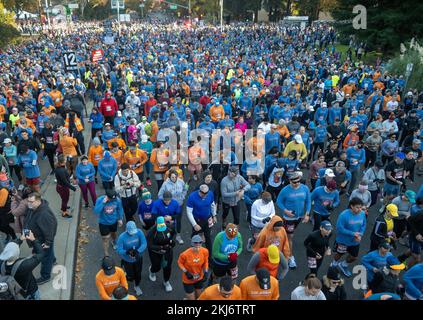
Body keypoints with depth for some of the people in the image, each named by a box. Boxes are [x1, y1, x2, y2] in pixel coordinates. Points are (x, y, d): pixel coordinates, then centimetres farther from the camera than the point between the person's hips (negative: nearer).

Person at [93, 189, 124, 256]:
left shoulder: (117, 200, -23)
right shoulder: (100, 200, -27)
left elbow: (120, 209, -5)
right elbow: (96, 211, -35)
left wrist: (120, 219, 0)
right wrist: (103, 203, -43)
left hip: (113, 221, 2)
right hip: (103, 223, -2)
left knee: (113, 233, 29)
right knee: (106, 239, 4)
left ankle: (114, 242, 63)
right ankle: (106, 255, 22)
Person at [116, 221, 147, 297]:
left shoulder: (139, 232, -23)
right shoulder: (122, 237, -29)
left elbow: (144, 244, -23)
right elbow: (119, 250, -24)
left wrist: (138, 251, -39)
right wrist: (127, 252, -43)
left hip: (138, 258, 2)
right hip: (127, 260, -2)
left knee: (138, 274, 21)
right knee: (131, 277, 12)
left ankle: (137, 286, 53)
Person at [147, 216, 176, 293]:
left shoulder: (169, 228, -19)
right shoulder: (151, 233, -29)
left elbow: (173, 233, 4)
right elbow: (149, 246, -30)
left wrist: (173, 240, -16)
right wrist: (161, 247, -39)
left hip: (168, 251, 2)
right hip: (155, 252, -2)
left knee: (167, 267, 9)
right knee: (157, 267, 16)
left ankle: (166, 282, 40)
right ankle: (151, 271, 57)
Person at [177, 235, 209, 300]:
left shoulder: (205, 251, -21)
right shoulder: (185, 254, -31)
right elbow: (180, 262, -12)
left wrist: (206, 272, -12)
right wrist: (186, 272, -22)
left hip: (199, 278, 4)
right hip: (188, 280, -4)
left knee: (198, 296, 24)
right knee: (191, 298, 9)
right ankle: (187, 298, 43)